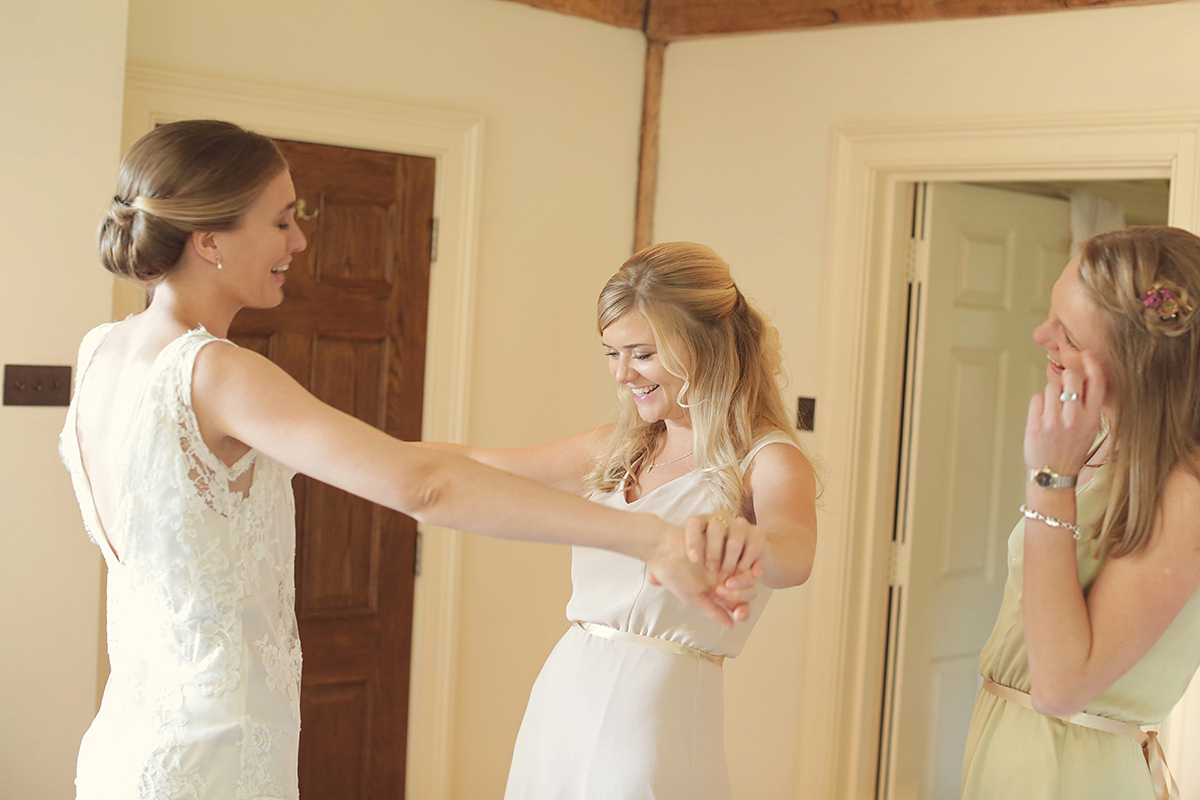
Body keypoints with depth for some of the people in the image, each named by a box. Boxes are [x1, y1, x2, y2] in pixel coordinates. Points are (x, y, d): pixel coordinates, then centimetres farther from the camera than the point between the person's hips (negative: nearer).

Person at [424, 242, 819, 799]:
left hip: (652, 724, -6)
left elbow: (794, 555, -30)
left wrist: (748, 543, -53)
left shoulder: (769, 463, -8)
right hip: (559, 706, 6)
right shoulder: (617, 450, 12)